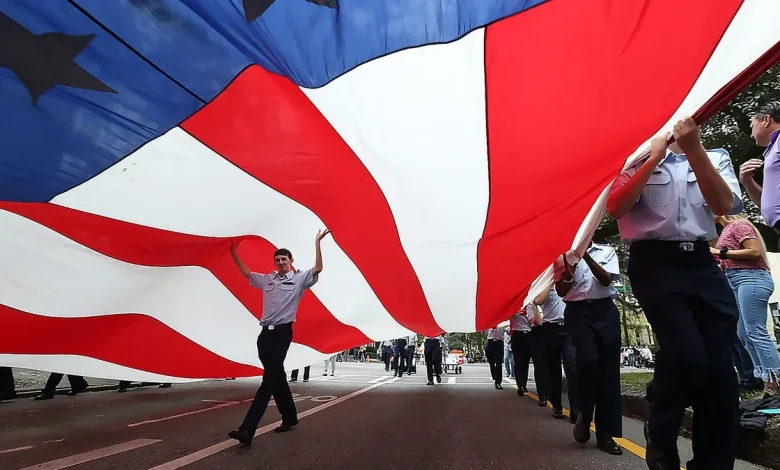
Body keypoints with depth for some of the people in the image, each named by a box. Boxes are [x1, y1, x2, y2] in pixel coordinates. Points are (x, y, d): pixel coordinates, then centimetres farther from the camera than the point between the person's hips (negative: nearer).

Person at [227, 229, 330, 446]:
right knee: (276, 378, 13)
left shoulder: (299, 279, 2)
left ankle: (247, 430, -19)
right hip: (265, 333, 6)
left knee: (269, 379, -11)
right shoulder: (267, 279, 16)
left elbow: (318, 269, -10)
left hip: (282, 332, -6)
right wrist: (234, 255, 24)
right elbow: (246, 273, 28)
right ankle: (290, 418, 28)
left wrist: (317, 243, -14)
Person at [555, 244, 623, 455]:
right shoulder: (564, 255, 9)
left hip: (606, 310, 2)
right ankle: (584, 414, 4)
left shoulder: (606, 251, 10)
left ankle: (606, 432, 10)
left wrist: (586, 255, -15)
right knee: (588, 360, -22)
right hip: (578, 311, -2)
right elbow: (561, 291, 3)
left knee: (609, 368, 0)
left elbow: (606, 280, -5)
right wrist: (570, 267, -13)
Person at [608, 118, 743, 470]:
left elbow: (724, 206, -5)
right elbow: (615, 208, -8)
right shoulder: (639, 159, 9)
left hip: (702, 263, 4)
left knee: (720, 369, -3)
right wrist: (655, 156, -10)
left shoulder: (715, 158, 16)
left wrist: (694, 150, -13)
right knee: (689, 357, -19)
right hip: (655, 265, -3)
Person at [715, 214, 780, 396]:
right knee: (744, 335, 7)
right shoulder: (727, 229, 20)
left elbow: (755, 252, -16)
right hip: (740, 282, 10)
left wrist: (722, 252, -15)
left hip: (751, 280, -10)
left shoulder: (739, 225, -5)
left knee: (756, 333, -12)